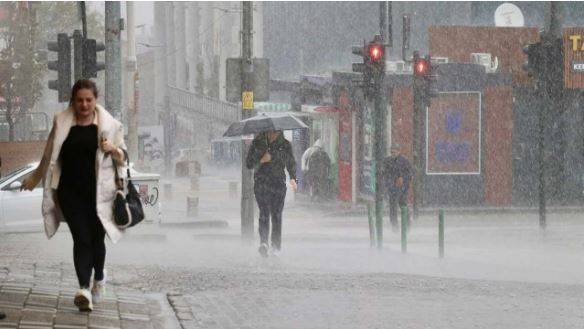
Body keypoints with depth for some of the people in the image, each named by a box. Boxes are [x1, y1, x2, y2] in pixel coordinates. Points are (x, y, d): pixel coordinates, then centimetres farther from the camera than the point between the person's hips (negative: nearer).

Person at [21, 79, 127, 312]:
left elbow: (122, 157, 10)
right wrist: (34, 179, 26)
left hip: (98, 191, 0)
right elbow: (49, 156, 19)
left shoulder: (109, 124, 3)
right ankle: (84, 289, -19)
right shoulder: (62, 123, 5)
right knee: (81, 238, -11)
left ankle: (99, 277, 36)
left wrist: (113, 149, -12)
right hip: (70, 192, 0)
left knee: (96, 239, 6)